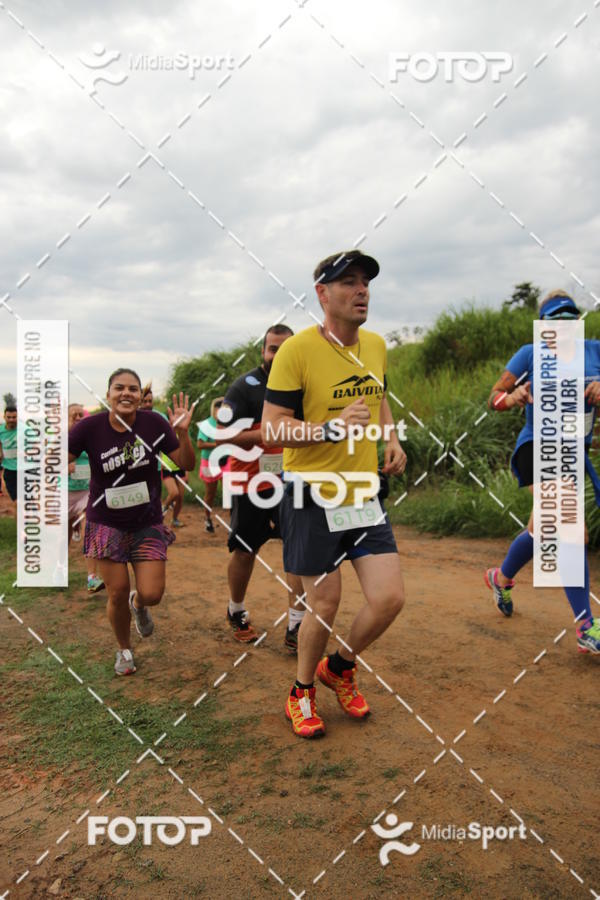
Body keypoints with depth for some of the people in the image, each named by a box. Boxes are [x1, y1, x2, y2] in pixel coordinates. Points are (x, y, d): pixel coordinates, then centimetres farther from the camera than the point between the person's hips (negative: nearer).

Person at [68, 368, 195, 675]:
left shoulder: (153, 423, -11)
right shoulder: (90, 427, -13)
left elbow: (187, 464, -8)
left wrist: (182, 432, -24)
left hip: (147, 523, 1)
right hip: (107, 524, -1)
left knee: (152, 594, -5)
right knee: (117, 594, 3)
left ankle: (139, 604, 37)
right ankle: (124, 649, 34)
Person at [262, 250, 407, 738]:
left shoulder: (377, 345, 6)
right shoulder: (296, 350, -15)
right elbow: (271, 428, -15)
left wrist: (393, 439, 8)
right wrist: (332, 428, -28)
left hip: (364, 494, 6)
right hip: (312, 497, -5)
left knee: (390, 598, 2)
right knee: (325, 604, 4)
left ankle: (339, 667, 33)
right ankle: (301, 693, 33)